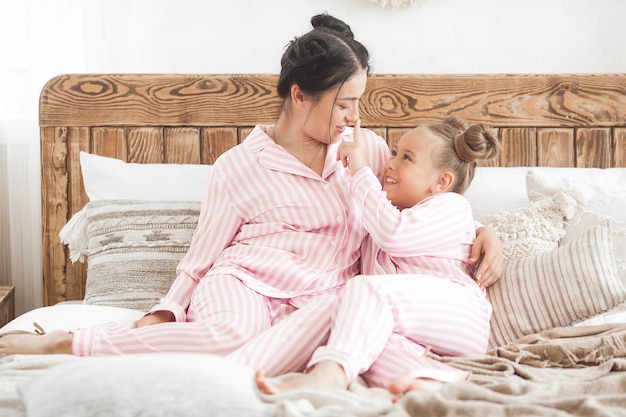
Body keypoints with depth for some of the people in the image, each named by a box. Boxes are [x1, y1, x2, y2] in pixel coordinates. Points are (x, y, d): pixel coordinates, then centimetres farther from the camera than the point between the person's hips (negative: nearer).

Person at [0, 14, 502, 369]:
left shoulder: (367, 148, 16)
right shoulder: (239, 167, 5)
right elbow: (201, 257, 9)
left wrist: (483, 230, 12)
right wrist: (164, 315, -7)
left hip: (319, 301, 3)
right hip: (242, 282, -3)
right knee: (230, 333, -41)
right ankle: (59, 344, -30)